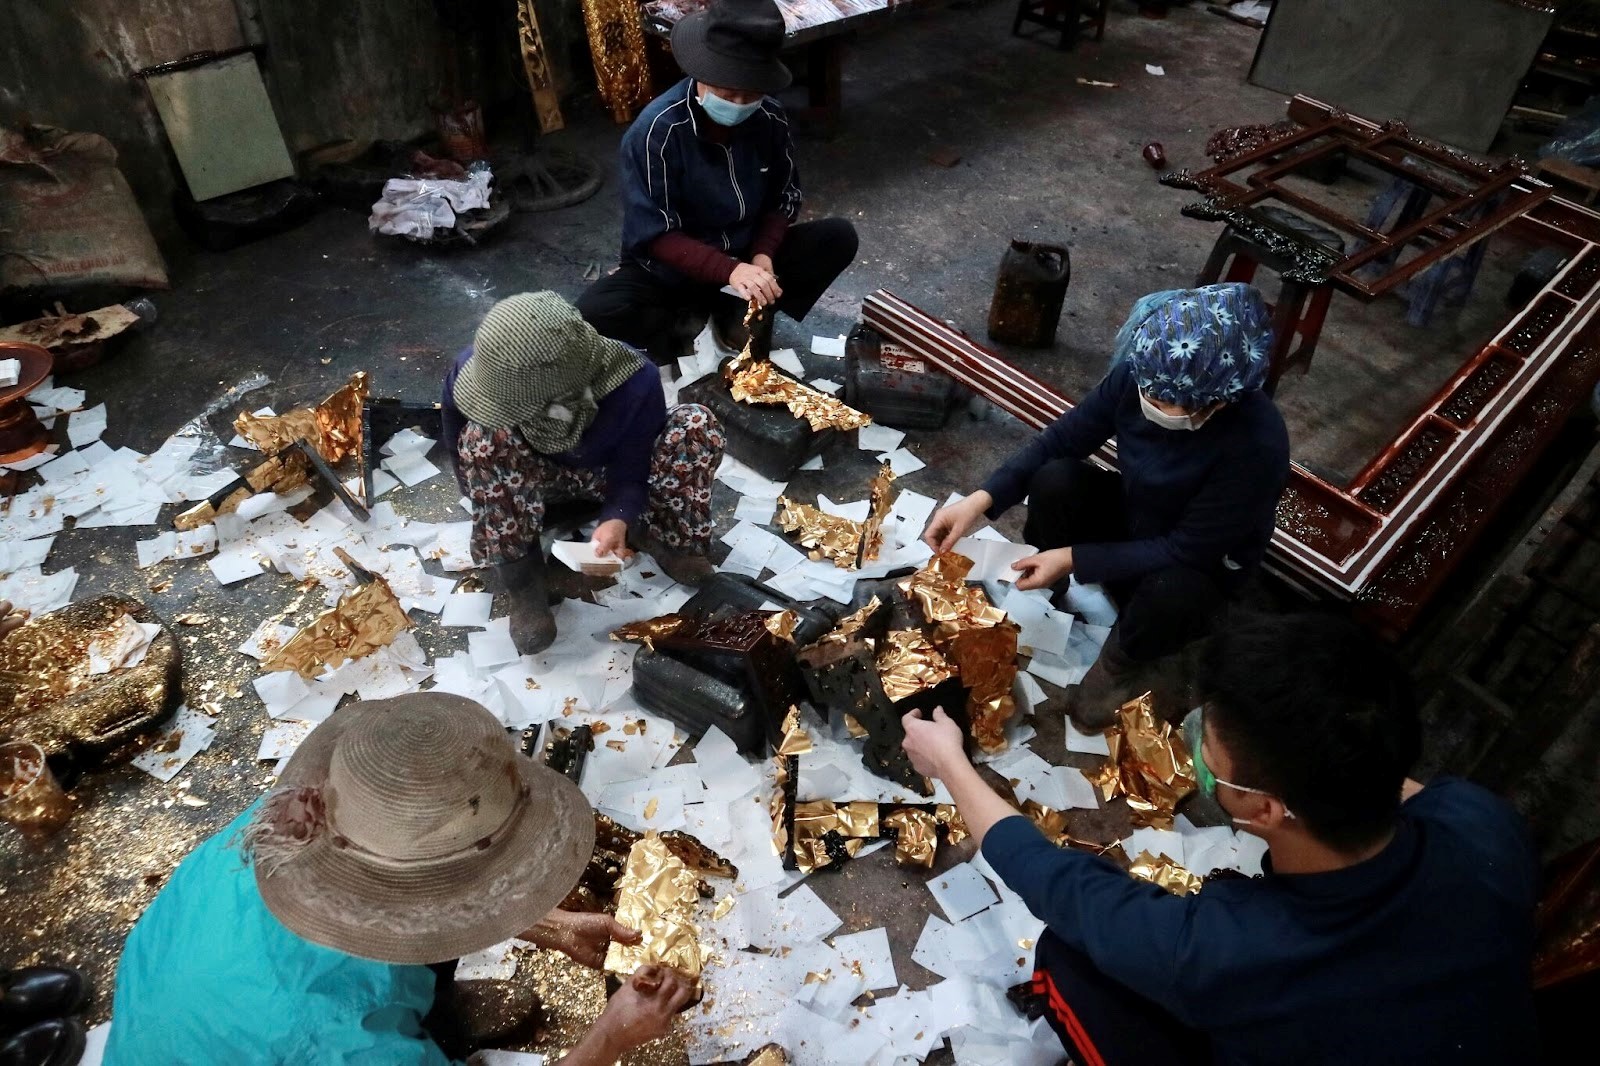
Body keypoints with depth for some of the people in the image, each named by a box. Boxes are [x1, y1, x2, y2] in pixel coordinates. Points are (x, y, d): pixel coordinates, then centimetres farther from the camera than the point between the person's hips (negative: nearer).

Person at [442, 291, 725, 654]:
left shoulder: (634, 383, -34)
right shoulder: (470, 372, -31)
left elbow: (635, 468, -22)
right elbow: (459, 449, -10)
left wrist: (619, 518, -39)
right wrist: (487, 503, -11)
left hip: (605, 473, -1)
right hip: (534, 475, 1)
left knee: (697, 425, -27)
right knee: (482, 437, -34)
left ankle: (669, 537, -5)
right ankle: (517, 569, -17)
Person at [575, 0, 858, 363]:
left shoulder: (770, 118, -11)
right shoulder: (657, 131, -24)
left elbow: (784, 200, 2)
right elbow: (656, 236, -23)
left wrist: (762, 255, -18)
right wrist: (730, 270, -36)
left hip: (746, 257, 4)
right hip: (673, 268, -4)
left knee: (839, 237, -13)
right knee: (593, 314, -31)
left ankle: (739, 316, -5)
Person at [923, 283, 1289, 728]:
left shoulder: (1258, 445, -36)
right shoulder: (1137, 377, -24)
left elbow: (1186, 549, -29)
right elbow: (1062, 439, -14)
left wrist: (1073, 558, -31)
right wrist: (983, 499, -27)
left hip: (1202, 562, -3)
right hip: (1132, 517, 4)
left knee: (1170, 594, -38)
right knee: (1054, 480, -25)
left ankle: (1126, 658, -1)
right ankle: (1040, 591, 3)